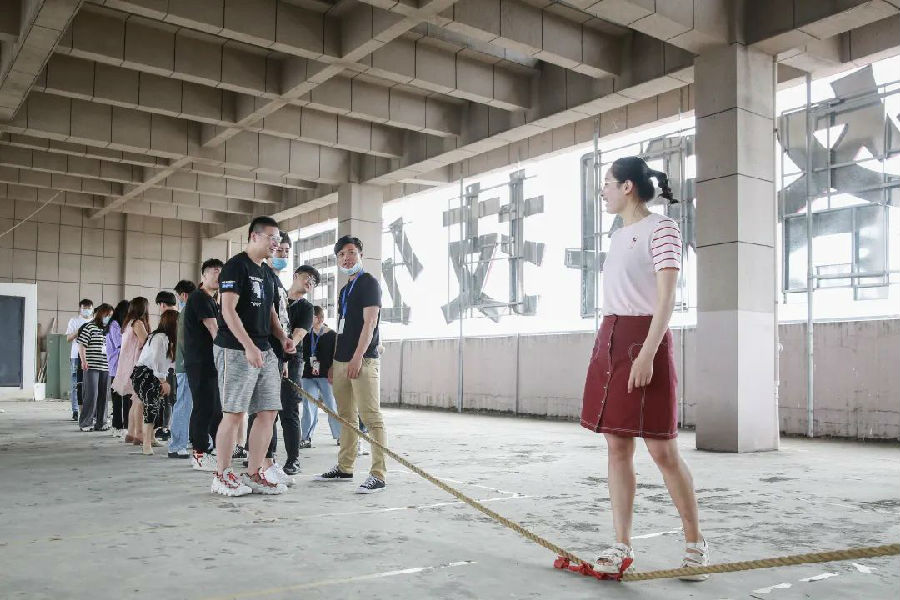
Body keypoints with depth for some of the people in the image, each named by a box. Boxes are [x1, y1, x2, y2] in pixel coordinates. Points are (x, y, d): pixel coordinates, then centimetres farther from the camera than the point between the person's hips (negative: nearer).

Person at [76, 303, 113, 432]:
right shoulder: (89, 327, -2)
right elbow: (81, 344, -6)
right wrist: (84, 361, -13)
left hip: (106, 367, 6)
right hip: (92, 367, -6)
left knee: (103, 395, 7)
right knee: (91, 395, -7)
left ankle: (100, 423, 13)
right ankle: (85, 423, 3)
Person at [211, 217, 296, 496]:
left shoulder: (267, 273, 19)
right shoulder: (236, 266, -8)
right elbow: (228, 310, -16)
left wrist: (282, 336, 8)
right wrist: (249, 346, -23)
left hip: (264, 352, 9)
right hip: (236, 351, -8)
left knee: (269, 412, 5)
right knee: (234, 414, -4)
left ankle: (253, 474, 15)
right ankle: (222, 476, 9)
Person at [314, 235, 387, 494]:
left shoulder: (369, 283, -3)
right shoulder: (345, 290, 22)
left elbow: (369, 323, -13)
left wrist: (358, 356, -21)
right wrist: (334, 363, 18)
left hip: (363, 360, -9)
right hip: (342, 361, 9)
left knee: (371, 417, -10)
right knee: (346, 417, 12)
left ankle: (378, 475, -10)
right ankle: (344, 468, 20)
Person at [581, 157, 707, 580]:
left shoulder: (661, 228, -6)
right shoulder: (618, 235, 18)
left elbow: (666, 296, -15)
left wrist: (647, 353, -23)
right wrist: (607, 350, 17)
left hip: (644, 339, -8)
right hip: (609, 340, 8)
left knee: (662, 450, -3)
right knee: (617, 446, 5)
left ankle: (695, 543, 14)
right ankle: (622, 546, 12)